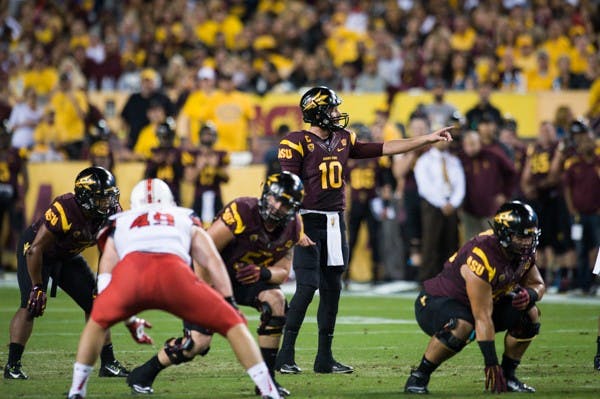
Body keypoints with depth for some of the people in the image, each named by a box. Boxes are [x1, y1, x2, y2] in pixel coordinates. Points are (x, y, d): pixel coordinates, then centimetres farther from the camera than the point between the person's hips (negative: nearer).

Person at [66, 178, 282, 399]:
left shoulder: (120, 223, 39)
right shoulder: (188, 221, 38)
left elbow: (105, 280, 30)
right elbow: (213, 261, 22)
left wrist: (128, 320, 36)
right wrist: (230, 304, 22)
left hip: (129, 268, 1)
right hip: (173, 272, -1)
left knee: (97, 321, 32)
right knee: (233, 324, 14)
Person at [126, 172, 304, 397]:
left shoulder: (291, 228, -7)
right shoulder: (243, 212, -28)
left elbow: (282, 271, -2)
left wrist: (262, 273, -25)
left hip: (246, 278, 6)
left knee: (275, 300, -23)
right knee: (199, 341, -18)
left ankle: (266, 378, -12)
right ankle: (142, 375, 7)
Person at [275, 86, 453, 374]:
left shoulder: (343, 140, 11)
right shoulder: (297, 143, -9)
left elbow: (382, 149, 15)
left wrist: (427, 139, 13)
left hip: (335, 221, 7)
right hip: (309, 221, -7)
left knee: (332, 289, 8)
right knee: (308, 286, -14)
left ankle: (324, 358, 14)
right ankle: (285, 356, -7)